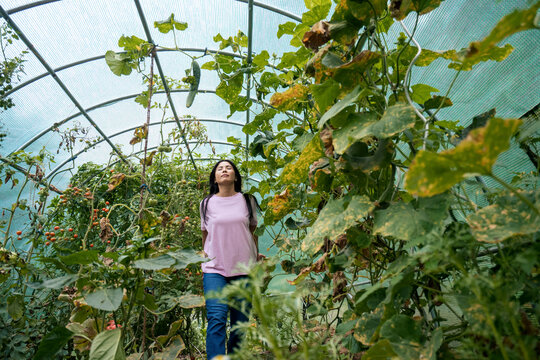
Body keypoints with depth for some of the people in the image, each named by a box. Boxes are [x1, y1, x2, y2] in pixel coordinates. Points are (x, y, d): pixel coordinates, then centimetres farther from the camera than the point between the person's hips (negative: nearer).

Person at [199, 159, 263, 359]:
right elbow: (205, 234, 15)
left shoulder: (247, 200, 7)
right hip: (215, 269, 0)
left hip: (243, 268, 1)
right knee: (216, 319, -12)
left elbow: (253, 231, 14)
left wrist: (257, 258, 14)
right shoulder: (207, 203, 7)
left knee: (240, 322, 5)